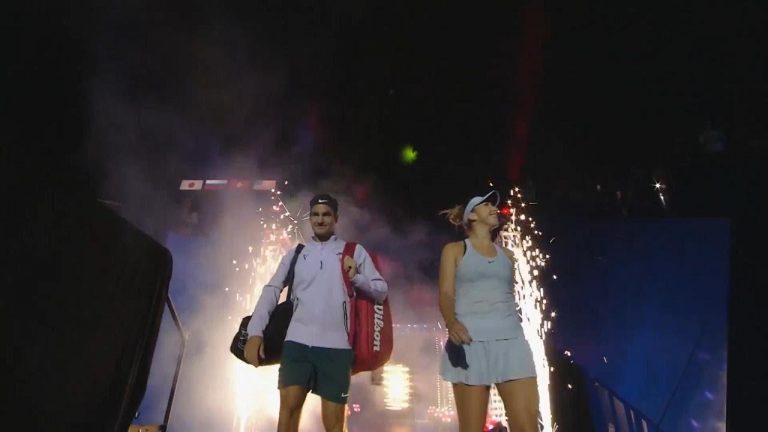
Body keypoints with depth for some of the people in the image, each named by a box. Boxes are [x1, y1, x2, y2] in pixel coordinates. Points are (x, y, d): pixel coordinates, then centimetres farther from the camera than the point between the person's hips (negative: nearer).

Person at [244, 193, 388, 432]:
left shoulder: (355, 251, 10)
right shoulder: (295, 253, 14)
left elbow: (381, 291, 9)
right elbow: (272, 290, 5)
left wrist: (356, 278, -10)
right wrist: (255, 332, -7)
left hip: (336, 346, -1)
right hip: (297, 342, 1)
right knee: (288, 406, -11)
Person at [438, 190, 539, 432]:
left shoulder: (507, 255, 23)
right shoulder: (455, 250, 11)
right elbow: (446, 294, 0)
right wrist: (451, 322, -20)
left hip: (511, 341, 4)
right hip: (471, 342, -3)